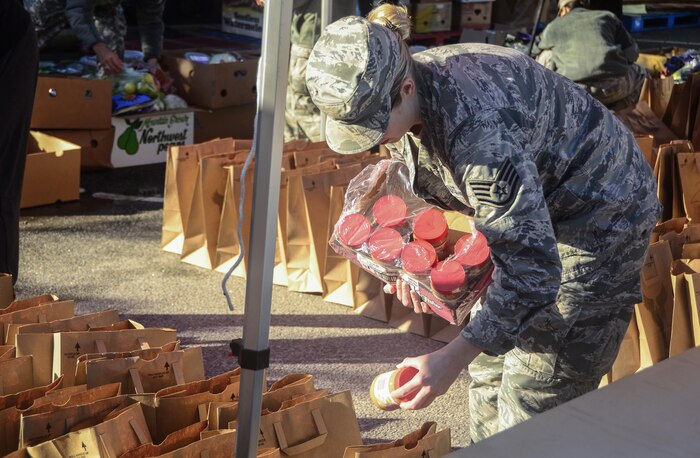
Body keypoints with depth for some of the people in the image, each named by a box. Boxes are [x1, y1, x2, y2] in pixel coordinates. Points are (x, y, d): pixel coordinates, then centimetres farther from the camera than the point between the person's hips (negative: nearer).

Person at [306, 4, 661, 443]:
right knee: (490, 368, 15)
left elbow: (533, 271, -37)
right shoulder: (400, 96, -13)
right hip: (524, 209, 9)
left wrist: (452, 358, -38)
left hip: (598, 220, -9)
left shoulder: (477, 126, -40)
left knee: (534, 398, -6)